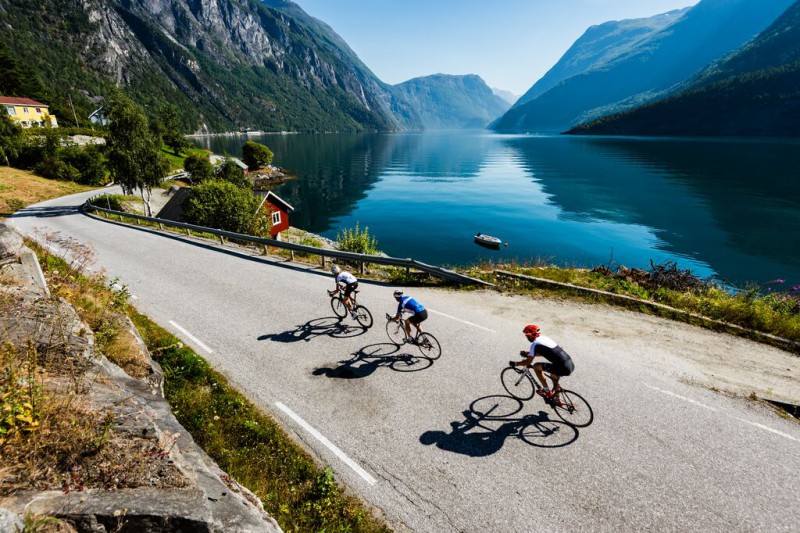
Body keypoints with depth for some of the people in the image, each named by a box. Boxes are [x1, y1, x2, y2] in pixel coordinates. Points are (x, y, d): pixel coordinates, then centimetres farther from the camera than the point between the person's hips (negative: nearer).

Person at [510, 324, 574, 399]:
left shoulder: (535, 344, -8)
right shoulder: (544, 338, 16)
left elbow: (528, 362, -6)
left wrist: (515, 364, 9)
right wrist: (528, 352, 35)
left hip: (563, 368, -9)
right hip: (571, 364, 9)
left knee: (536, 366, 3)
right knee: (554, 377, 33)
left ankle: (547, 391, 11)